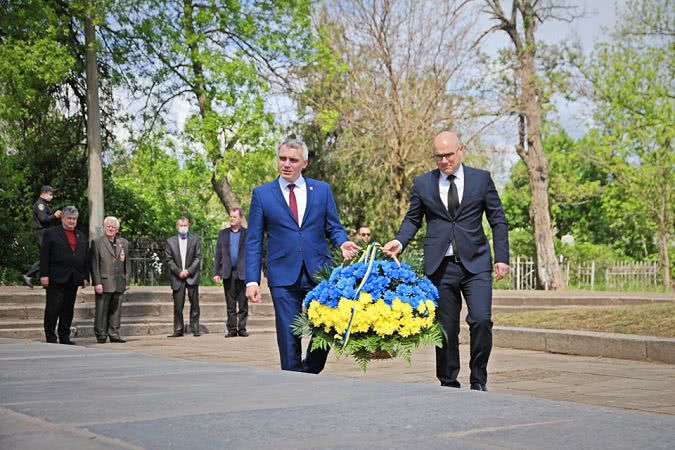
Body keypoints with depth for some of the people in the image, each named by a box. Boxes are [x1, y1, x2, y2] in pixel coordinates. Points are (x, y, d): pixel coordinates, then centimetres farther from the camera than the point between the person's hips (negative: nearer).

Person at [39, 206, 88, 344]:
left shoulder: (82, 237, 19)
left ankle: (64, 338, 13)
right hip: (56, 279, -5)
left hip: (73, 280, 5)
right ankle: (51, 338, 1)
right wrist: (44, 275, -11)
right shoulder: (50, 233, 4)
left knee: (68, 310, 7)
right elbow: (44, 256, -3)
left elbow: (86, 259, 17)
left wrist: (85, 277, 9)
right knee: (53, 309, -3)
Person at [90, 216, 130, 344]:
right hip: (104, 283, -4)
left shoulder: (124, 243, 13)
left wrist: (126, 280, 9)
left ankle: (114, 334, 14)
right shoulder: (97, 243, 0)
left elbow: (127, 263, 15)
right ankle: (101, 335, 6)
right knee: (102, 310, 0)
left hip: (119, 284, 4)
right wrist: (97, 283, -11)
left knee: (116, 310, 8)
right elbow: (94, 264, -5)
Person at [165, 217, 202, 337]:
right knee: (178, 305, -1)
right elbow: (168, 259, 4)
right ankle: (178, 330, 3)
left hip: (192, 276, 0)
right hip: (177, 278, 0)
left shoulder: (195, 240, 8)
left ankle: (195, 329, 5)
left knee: (194, 304, 0)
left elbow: (198, 257, 2)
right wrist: (178, 272, -8)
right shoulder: (170, 241, 9)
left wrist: (188, 271, -10)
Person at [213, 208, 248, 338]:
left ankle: (242, 328, 8)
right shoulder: (223, 233, 12)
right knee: (230, 305, 5)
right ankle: (231, 329, 9)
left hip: (243, 273, -2)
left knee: (243, 304, 2)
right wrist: (216, 272, 2)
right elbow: (218, 254, 10)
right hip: (228, 273, 2)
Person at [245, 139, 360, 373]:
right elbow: (254, 241, 5)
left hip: (319, 273, 2)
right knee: (289, 337, -1)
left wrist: (343, 242, -11)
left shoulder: (322, 190, 10)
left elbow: (333, 227, 13)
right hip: (283, 276, -1)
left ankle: (309, 371, 24)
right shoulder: (262, 194, 6)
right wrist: (252, 280, -3)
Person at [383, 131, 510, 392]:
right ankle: (448, 383, 16)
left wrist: (502, 258, 0)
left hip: (475, 263, -1)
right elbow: (412, 219, 13)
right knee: (446, 328, 4)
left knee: (481, 320, -14)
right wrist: (399, 242, -7)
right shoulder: (423, 183, 8)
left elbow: (498, 220, 7)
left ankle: (478, 380, 3)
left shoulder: (481, 179, 6)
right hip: (440, 266, 1)